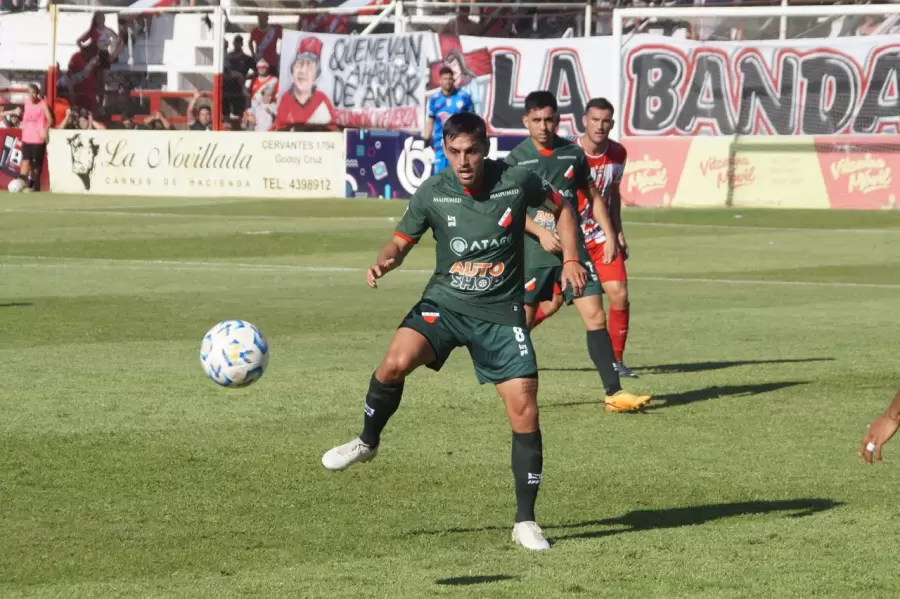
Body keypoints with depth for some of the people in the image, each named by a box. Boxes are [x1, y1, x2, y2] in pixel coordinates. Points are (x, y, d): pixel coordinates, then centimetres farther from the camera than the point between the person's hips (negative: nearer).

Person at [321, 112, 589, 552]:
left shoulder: (517, 181, -9)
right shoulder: (432, 194, -7)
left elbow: (561, 209, 10)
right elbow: (402, 241, 6)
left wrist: (570, 260, -2)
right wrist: (383, 262, -16)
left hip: (501, 313, 0)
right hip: (444, 302, 0)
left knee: (524, 413, -6)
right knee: (396, 360, -29)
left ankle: (525, 522, 8)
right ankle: (367, 442, 0)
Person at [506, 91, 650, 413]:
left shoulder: (573, 153, 6)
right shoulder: (517, 158, -3)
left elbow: (593, 196, 17)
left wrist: (610, 236, 9)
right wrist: (540, 232, -21)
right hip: (533, 252, -2)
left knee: (595, 315, -7)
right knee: (522, 322, 2)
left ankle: (613, 393, -7)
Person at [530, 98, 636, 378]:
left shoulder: (618, 153, 0)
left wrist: (618, 232, 14)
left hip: (602, 237, 4)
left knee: (619, 295, -8)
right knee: (553, 301, -2)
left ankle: (616, 360, 6)